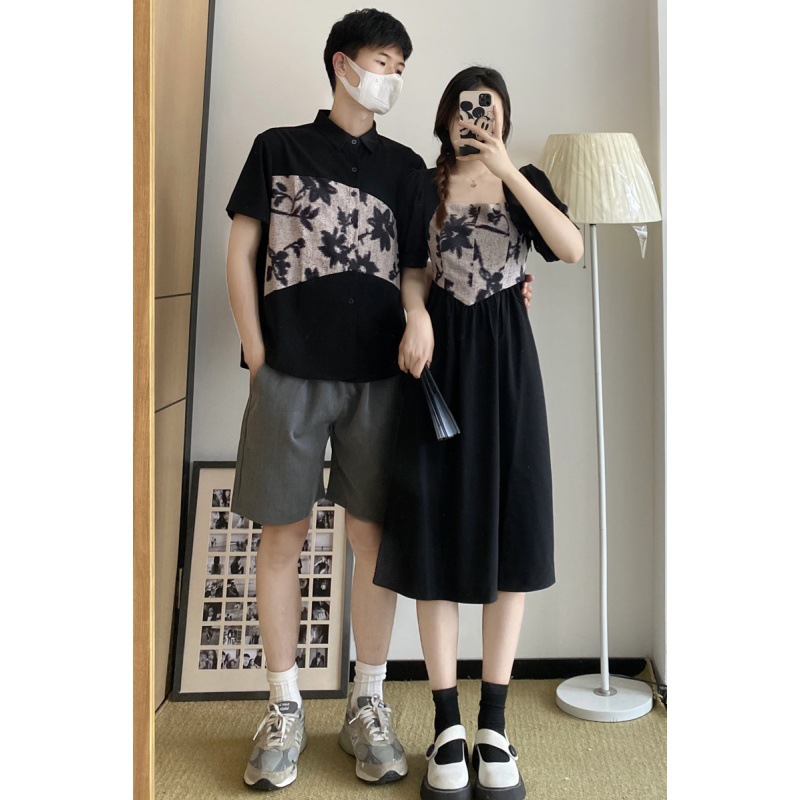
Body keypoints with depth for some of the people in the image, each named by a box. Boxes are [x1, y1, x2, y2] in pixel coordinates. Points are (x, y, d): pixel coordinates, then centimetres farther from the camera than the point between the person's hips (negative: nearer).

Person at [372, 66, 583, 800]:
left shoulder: (527, 181, 8)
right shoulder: (423, 186, 9)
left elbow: (572, 250, -9)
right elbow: (412, 273, 6)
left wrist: (508, 172, -13)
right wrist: (416, 319, -15)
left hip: (506, 358, 1)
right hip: (442, 358, 0)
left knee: (509, 526, 0)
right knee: (436, 530, -1)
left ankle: (493, 724, 12)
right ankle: (447, 726, 11)